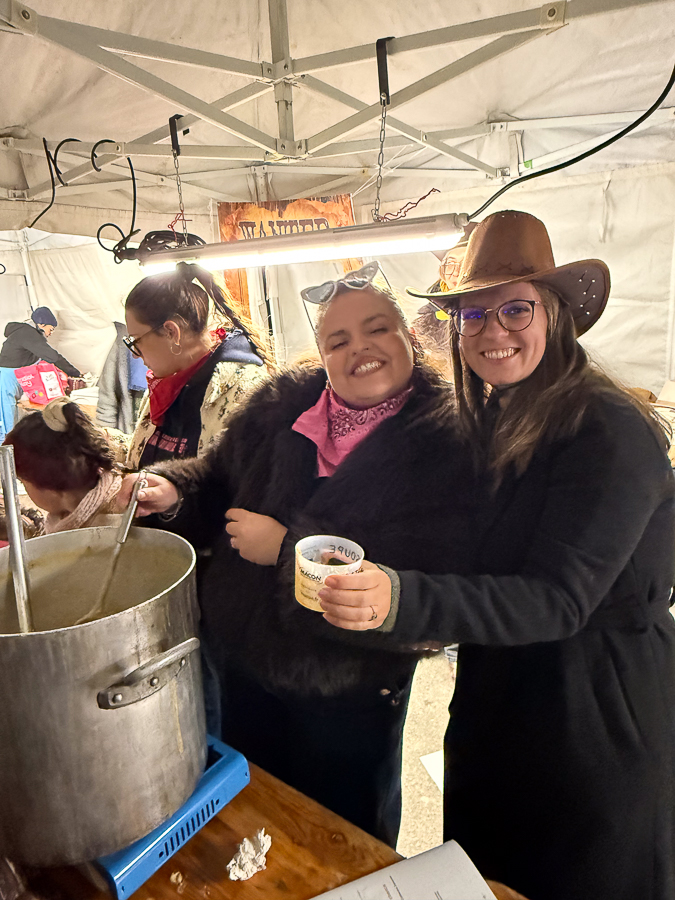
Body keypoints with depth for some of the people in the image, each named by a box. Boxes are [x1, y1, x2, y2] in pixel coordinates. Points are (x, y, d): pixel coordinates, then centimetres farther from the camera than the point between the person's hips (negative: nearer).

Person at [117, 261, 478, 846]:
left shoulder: (443, 441, -22)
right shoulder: (284, 406, -5)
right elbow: (222, 477, 9)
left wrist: (288, 548, -27)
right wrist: (173, 492, -12)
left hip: (349, 693, -4)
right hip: (245, 665, 5)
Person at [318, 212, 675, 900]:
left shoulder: (610, 431, -23)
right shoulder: (488, 423, 1)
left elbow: (558, 599, -30)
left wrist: (401, 599, -43)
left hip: (597, 721, -6)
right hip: (494, 701, 7)